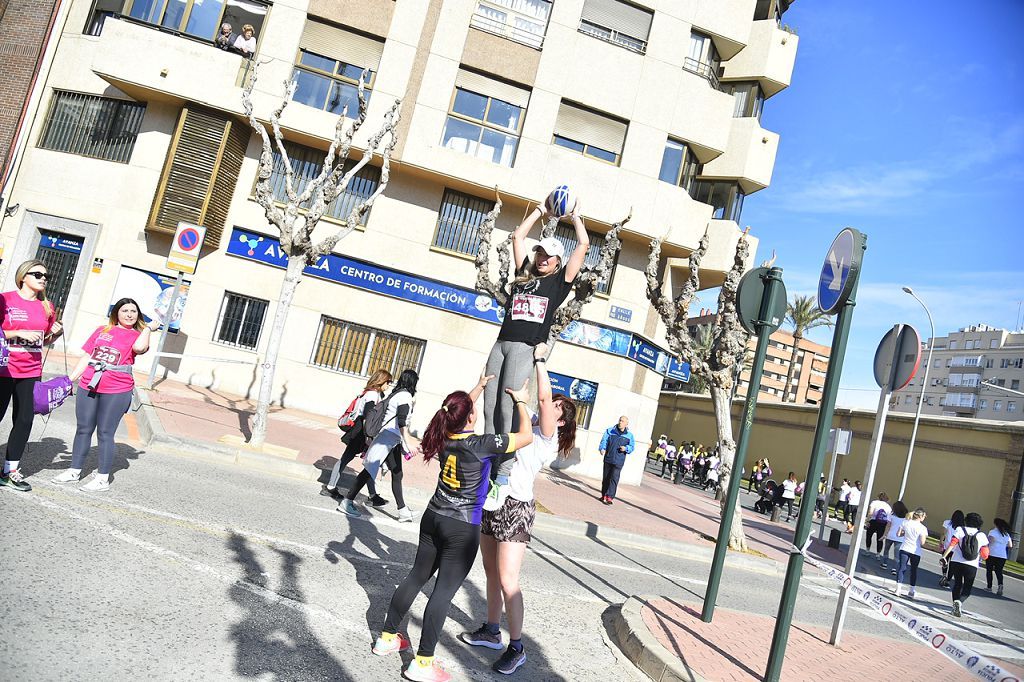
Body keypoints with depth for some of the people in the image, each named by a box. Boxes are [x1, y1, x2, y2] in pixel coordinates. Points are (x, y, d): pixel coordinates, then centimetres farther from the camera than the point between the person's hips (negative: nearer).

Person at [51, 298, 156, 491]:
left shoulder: (137, 335, 3)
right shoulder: (102, 331, 13)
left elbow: (139, 347, -22)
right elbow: (86, 357, 16)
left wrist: (149, 328, -8)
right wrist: (70, 380, 12)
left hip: (116, 392, -4)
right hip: (88, 388, 4)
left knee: (105, 433, 0)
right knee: (83, 429, 12)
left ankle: (103, 478, 9)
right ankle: (74, 471, 25)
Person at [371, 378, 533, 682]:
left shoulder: (445, 435, -2)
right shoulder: (482, 444, -20)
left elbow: (462, 411, 21)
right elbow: (527, 436, -10)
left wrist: (480, 386, 25)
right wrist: (520, 401, 1)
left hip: (433, 518, 7)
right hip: (462, 528, -7)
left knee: (417, 575, 18)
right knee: (444, 590, 0)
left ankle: (387, 637, 29)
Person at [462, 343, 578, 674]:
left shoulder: (549, 437, -8)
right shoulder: (524, 423, 11)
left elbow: (544, 397, -20)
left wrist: (540, 359, -15)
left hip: (515, 508, -7)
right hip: (492, 501, 7)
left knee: (507, 581, -5)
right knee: (492, 572, 16)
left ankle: (516, 648, 7)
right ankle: (491, 631, 30)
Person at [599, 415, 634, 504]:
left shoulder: (629, 435, 5)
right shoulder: (610, 431, 4)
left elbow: (632, 446, 9)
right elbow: (604, 440, -5)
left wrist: (626, 448, -12)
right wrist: (602, 448, -23)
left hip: (619, 461, -1)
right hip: (608, 459, 2)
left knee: (614, 478, -10)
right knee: (606, 478, 10)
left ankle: (609, 497, -10)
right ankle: (604, 495, 22)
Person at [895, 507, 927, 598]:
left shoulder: (906, 523, -1)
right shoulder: (922, 528, -12)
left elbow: (898, 534, 4)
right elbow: (922, 543, -13)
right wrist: (925, 537, 6)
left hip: (904, 549, 2)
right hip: (915, 552, -2)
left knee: (902, 568, 4)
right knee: (914, 570, 13)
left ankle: (898, 589, -5)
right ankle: (911, 592, 17)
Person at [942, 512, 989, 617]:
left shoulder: (959, 529, -1)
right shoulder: (982, 536, 1)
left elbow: (952, 544, -12)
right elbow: (985, 555, 0)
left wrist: (944, 556, -14)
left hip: (956, 562, 1)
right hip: (972, 566, -1)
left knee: (957, 584, 21)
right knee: (967, 589, 11)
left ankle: (955, 603, 13)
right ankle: (960, 601, -17)